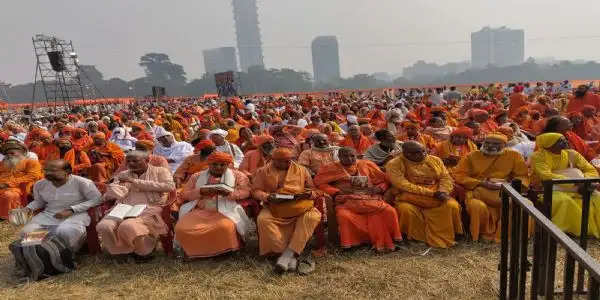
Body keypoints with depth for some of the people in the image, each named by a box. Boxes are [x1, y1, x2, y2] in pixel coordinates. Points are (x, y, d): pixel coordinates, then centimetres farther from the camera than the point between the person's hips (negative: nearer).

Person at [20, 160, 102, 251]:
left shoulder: (82, 182, -12)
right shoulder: (40, 184, 8)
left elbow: (96, 200, -14)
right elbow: (38, 201, 26)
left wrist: (71, 210, -19)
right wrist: (28, 208, 3)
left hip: (76, 215, -6)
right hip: (48, 214, 6)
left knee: (66, 232, -36)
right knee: (26, 232, -18)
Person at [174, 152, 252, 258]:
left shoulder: (237, 175, 10)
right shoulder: (197, 176, 16)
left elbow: (246, 192, -2)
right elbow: (185, 194, 10)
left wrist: (229, 193, -19)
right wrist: (201, 191, -8)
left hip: (225, 212, -2)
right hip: (199, 211, 3)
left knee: (224, 227, -35)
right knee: (182, 228, -23)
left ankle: (224, 251, -6)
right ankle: (194, 251, 3)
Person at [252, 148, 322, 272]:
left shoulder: (301, 170, 16)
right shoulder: (263, 171, 12)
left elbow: (311, 188, 19)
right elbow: (256, 191, 6)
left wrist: (310, 194, -4)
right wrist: (266, 196, -14)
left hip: (299, 206, 1)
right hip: (274, 207, 0)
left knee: (313, 216, -30)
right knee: (263, 219, -32)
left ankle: (288, 253, -29)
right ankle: (291, 256, -27)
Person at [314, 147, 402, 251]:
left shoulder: (366, 164, 17)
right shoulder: (331, 168, 13)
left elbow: (384, 180, 19)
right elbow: (319, 182, 1)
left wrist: (379, 188, -3)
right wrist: (336, 192, -10)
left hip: (370, 198, 2)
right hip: (347, 201, -2)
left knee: (389, 211, -22)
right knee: (344, 215, -34)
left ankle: (384, 241, -6)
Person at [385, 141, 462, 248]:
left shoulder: (435, 160, 9)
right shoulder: (395, 164, -9)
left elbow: (445, 177, 7)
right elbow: (403, 185, -18)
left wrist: (443, 191, -17)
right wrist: (431, 193, -20)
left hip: (437, 195, 3)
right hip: (410, 197, -3)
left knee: (452, 205, -24)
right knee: (406, 210, -34)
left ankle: (444, 238, -7)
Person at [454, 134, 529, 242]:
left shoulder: (514, 155, 7)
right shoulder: (472, 156, 3)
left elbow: (523, 176, 9)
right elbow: (459, 176, -3)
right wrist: (481, 183, -14)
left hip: (505, 191, 2)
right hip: (477, 191, -2)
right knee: (478, 206, -34)